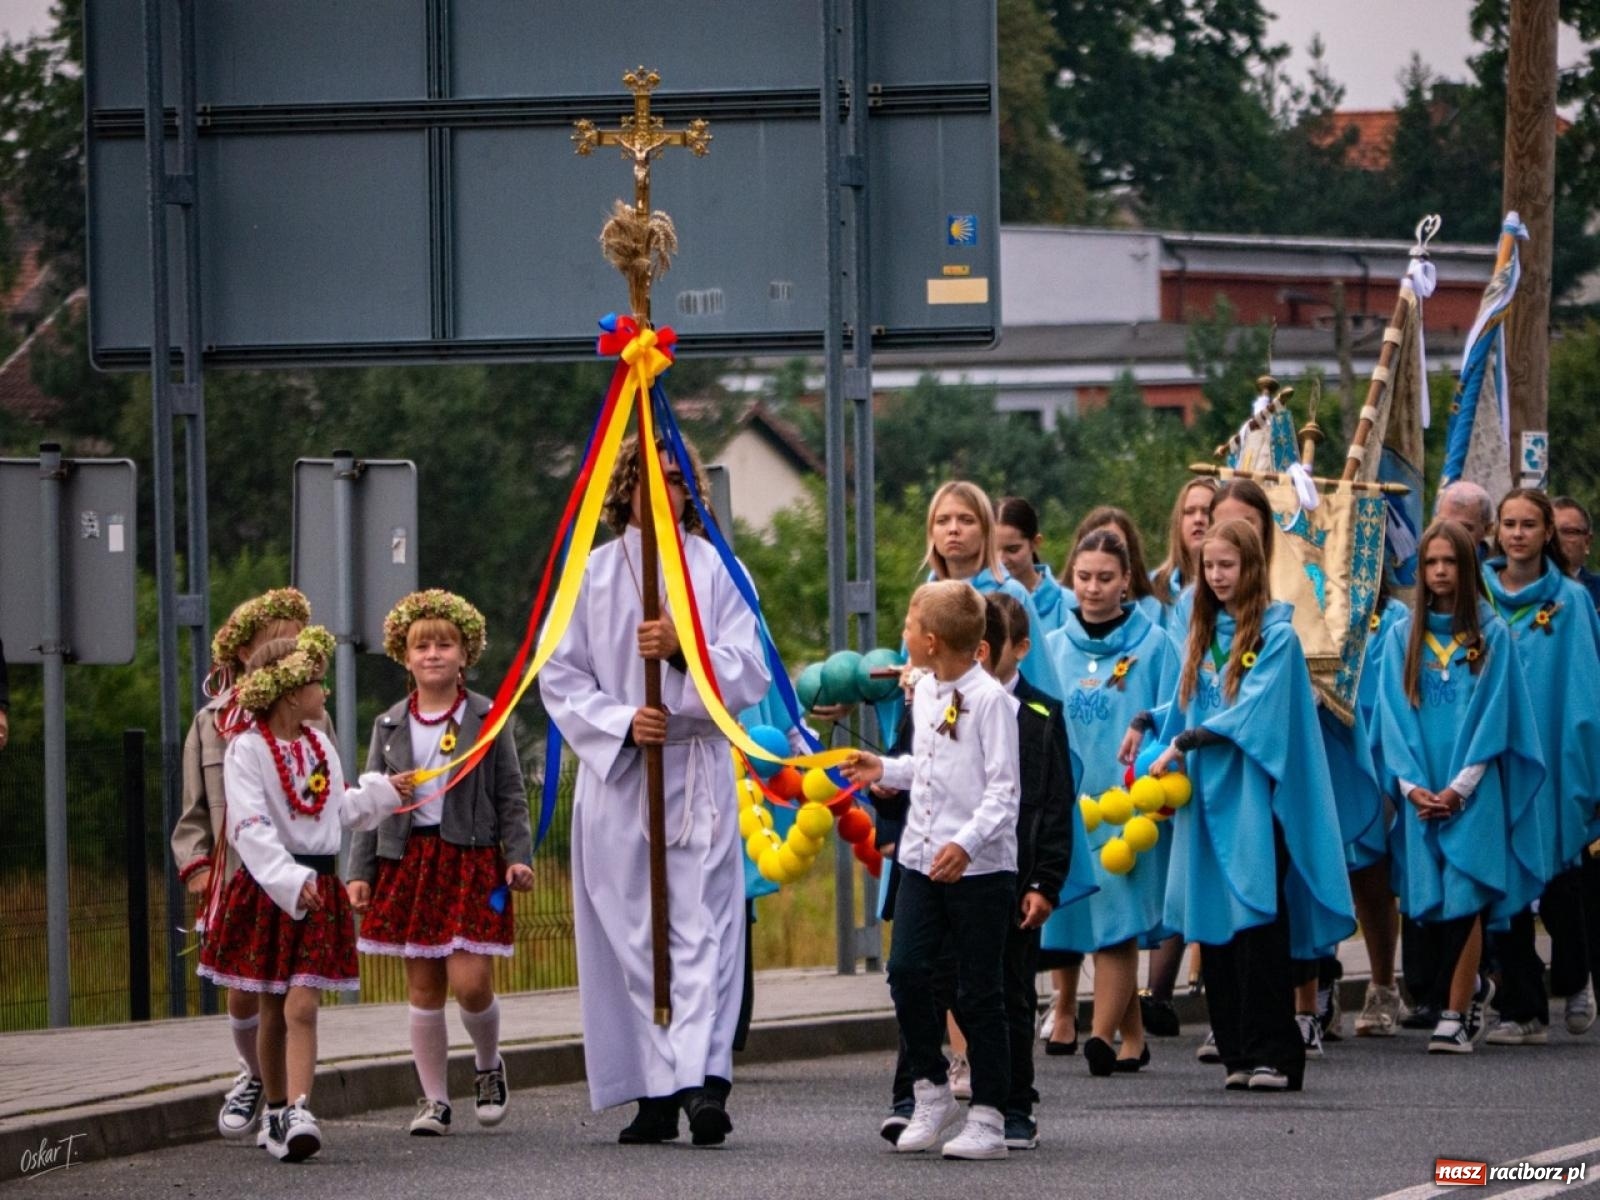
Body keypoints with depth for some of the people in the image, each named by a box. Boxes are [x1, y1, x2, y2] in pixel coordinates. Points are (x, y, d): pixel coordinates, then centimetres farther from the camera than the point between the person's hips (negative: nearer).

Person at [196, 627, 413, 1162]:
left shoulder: (319, 745, 10)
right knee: (271, 1011, 7)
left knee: (301, 1006, -10)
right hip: (266, 889, -3)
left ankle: (298, 1114, -20)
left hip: (318, 888, 3)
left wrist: (382, 792, 23)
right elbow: (249, 827, -20)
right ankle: (276, 1111, 20)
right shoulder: (247, 750, -10)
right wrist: (288, 882, -28)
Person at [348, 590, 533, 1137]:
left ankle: (488, 1066, 17)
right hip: (407, 860, 3)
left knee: (470, 982, -11)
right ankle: (434, 1100, 11)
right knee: (422, 988, 4)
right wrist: (360, 871, 5)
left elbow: (510, 795, 4)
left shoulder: (487, 720, 1)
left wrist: (518, 856, -6)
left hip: (471, 860, -3)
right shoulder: (390, 726, 9)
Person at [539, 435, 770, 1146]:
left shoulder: (717, 570, 6)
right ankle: (655, 1094, 4)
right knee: (630, 934, 0)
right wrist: (621, 721, -11)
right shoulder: (594, 572, 9)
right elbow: (561, 677, 5)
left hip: (697, 773, -2)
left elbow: (749, 673, 0)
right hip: (616, 776, 2)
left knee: (702, 926, -12)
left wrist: (685, 649, -17)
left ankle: (703, 1079, -23)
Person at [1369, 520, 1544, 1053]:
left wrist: (1459, 787, -12)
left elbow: (1494, 714, -3)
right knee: (1434, 903, 2)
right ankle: (1472, 988, 27)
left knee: (1464, 899, -10)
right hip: (1422, 793, 3)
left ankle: (1455, 1015, -9)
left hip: (1472, 791, -3)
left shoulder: (1492, 635, 2)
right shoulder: (1403, 636, 10)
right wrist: (1412, 784, -8)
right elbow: (1393, 712, 5)